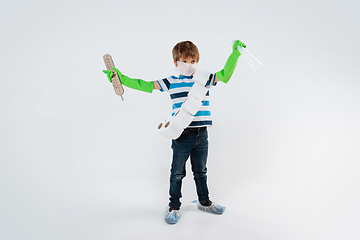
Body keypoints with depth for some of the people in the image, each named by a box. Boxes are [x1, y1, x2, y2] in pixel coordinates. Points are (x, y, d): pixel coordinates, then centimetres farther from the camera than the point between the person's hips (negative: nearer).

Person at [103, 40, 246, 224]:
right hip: (181, 133, -2)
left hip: (201, 134, 2)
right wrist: (122, 79, -6)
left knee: (200, 171, 17)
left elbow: (225, 75, 8)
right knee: (177, 172, 8)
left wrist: (235, 54, 0)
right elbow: (146, 85, 0)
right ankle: (174, 206, 24)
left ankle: (204, 202, 35)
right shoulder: (171, 82, 2)